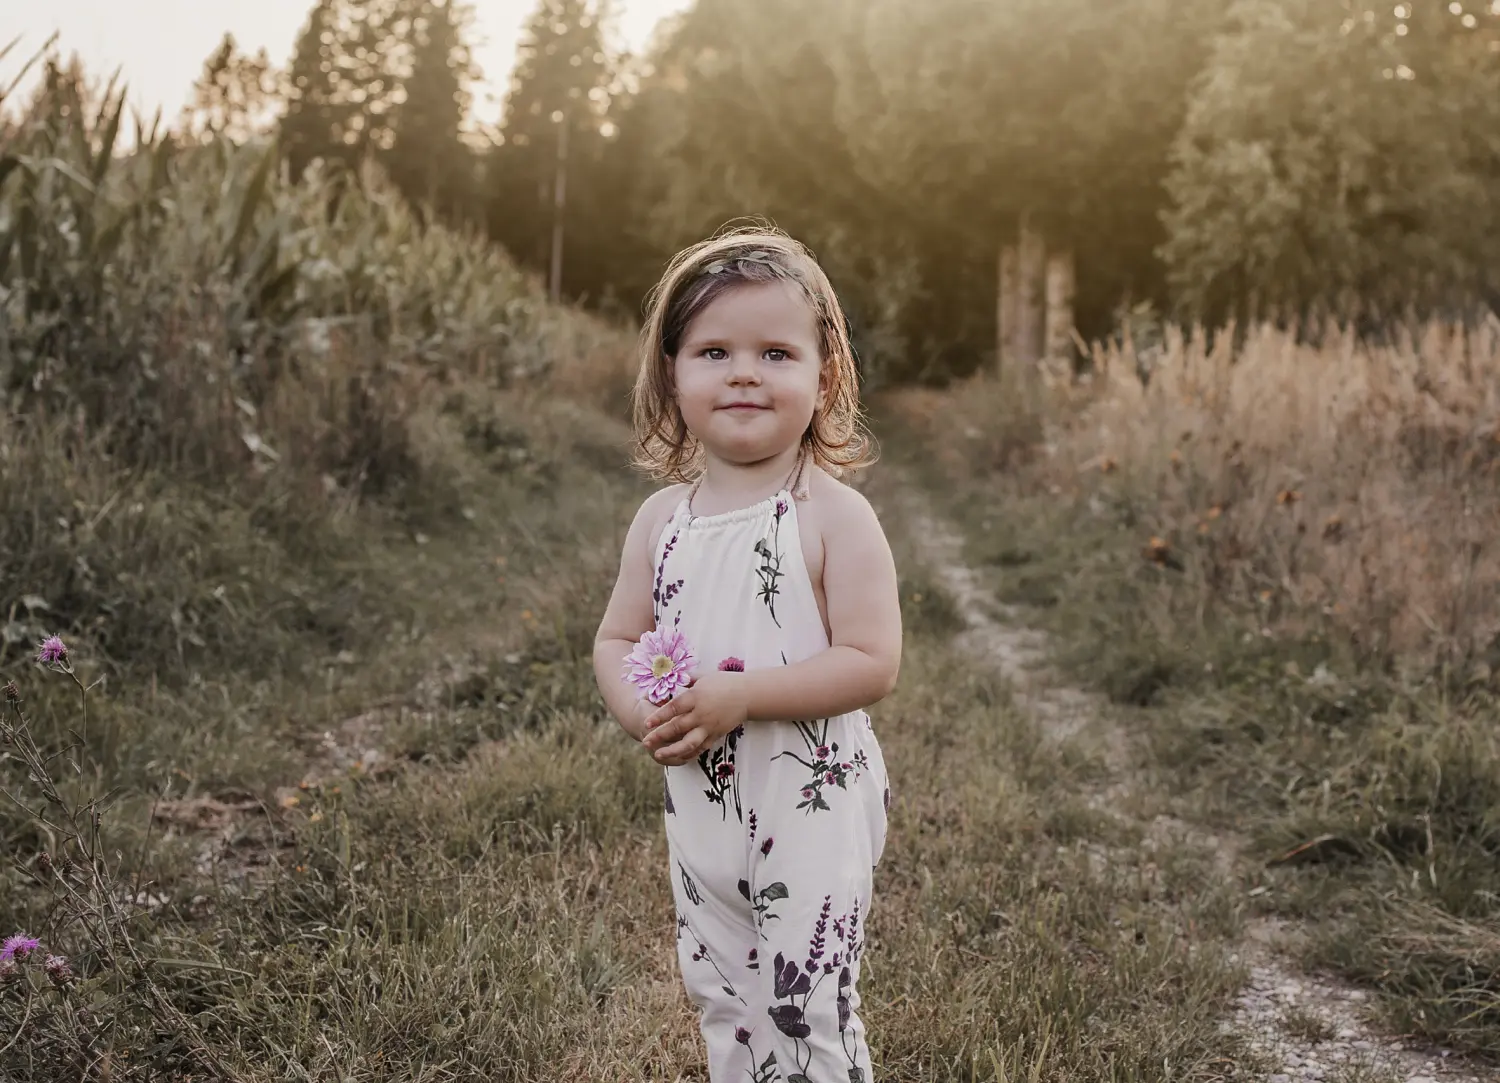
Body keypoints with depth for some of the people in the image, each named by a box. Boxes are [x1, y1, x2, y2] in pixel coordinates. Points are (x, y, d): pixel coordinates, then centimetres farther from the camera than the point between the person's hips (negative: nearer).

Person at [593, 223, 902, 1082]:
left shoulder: (835, 516, -14)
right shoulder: (663, 520, 2)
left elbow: (872, 664, -18)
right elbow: (618, 639, 9)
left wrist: (738, 697, -25)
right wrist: (642, 711, -12)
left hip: (811, 805, -5)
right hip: (701, 808, 6)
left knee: (810, 1010, 3)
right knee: (723, 1000, 19)